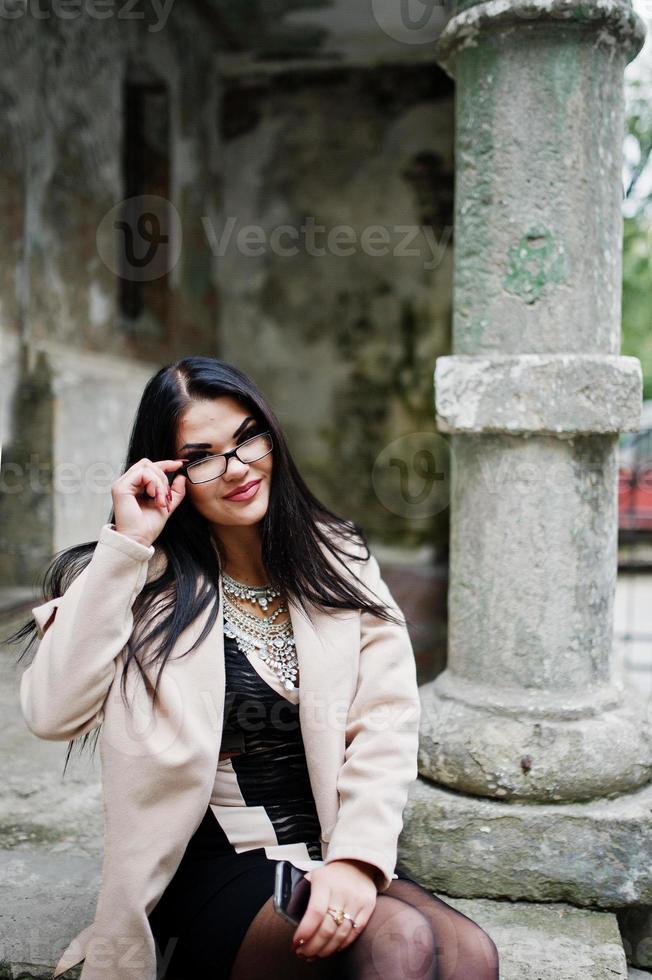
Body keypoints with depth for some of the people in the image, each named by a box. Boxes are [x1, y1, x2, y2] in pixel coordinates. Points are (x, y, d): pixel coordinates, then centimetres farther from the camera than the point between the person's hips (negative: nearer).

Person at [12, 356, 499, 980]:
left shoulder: (338, 559, 7)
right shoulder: (148, 582, -1)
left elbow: (386, 719, -2)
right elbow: (53, 714, -17)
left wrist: (355, 856, -18)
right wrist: (123, 546, -16)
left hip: (332, 853, 3)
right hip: (212, 864, -3)